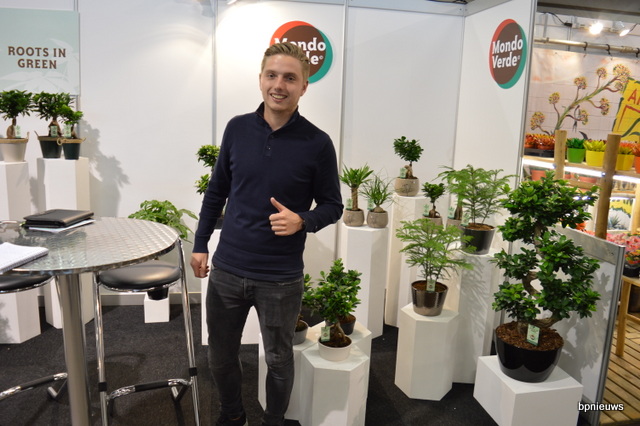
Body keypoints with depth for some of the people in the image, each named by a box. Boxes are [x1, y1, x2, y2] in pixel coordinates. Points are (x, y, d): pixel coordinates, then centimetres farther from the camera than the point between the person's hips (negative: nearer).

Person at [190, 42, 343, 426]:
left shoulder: (317, 143, -10)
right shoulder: (237, 128, -1)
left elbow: (332, 205, -2)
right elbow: (217, 190, 9)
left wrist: (301, 221, -22)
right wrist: (201, 244, 8)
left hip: (281, 279, -3)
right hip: (226, 270, 3)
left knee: (279, 360, 16)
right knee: (221, 357, 19)